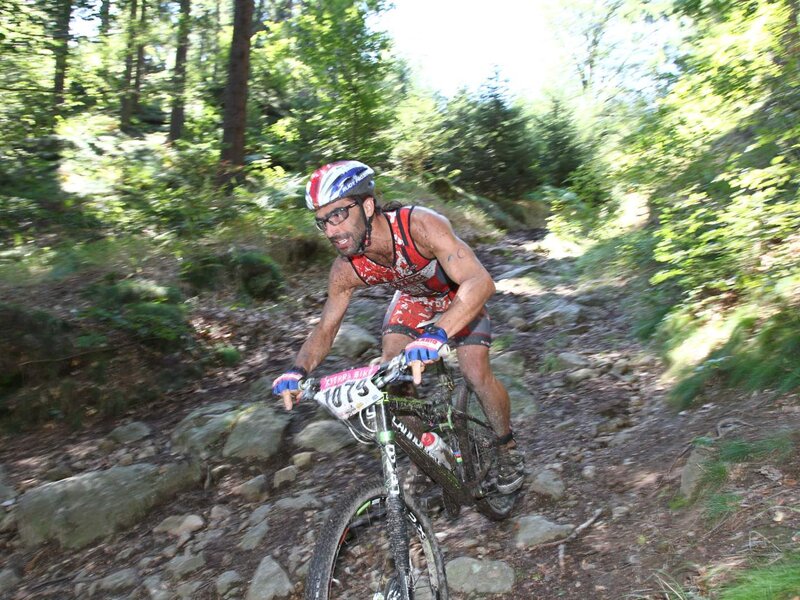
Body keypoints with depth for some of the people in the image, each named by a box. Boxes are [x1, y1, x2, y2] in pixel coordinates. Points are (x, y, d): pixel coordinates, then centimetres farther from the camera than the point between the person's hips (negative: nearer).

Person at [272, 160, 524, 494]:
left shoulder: (419, 225, -42)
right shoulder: (346, 270, -27)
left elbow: (481, 282, -52)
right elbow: (325, 329, -14)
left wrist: (436, 335, -69)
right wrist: (298, 370, -35)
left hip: (459, 295, -4)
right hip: (412, 297, 4)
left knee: (476, 373, -17)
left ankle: (508, 449, 9)